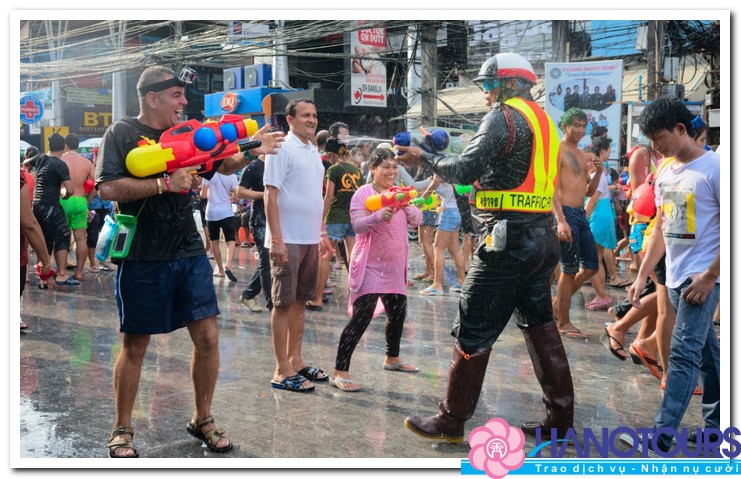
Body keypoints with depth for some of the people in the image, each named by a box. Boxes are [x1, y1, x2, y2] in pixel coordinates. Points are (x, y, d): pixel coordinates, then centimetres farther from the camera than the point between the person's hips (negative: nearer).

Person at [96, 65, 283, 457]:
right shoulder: (122, 134, -6)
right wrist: (166, 183, -21)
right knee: (135, 345, 6)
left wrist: (251, 150, 1)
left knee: (208, 337, 3)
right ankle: (122, 430, 24)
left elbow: (224, 165, 21)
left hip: (190, 254, 5)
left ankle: (202, 420, 21)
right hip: (143, 259, -5)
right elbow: (107, 189, -18)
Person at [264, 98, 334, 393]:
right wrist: (276, 239, -20)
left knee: (300, 301, 13)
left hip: (310, 240, 8)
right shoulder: (282, 149, -9)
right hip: (288, 240, -8)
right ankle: (282, 371, 4)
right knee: (283, 303, -2)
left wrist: (322, 233, 18)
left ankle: (295, 361, 22)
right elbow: (270, 195, -15)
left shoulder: (314, 152, 15)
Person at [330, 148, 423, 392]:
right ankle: (339, 372, -11)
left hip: (394, 267, 7)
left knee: (398, 314, 17)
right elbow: (357, 225, -21)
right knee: (361, 318, -15)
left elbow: (417, 220, 1)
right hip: (370, 266, -7)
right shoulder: (364, 193, -9)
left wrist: (407, 206, -20)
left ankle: (392, 358, 39)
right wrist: (379, 216, -39)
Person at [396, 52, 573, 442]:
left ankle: (451, 421, 8)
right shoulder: (542, 120, 18)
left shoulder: (504, 115, -8)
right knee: (540, 326, 15)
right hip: (541, 237, 9)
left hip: (508, 240, -9)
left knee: (472, 332, -1)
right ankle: (560, 417, 20)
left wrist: (423, 157, -2)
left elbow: (465, 170, -14)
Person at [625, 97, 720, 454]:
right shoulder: (666, 174, 12)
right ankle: (716, 423, 26)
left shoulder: (714, 168, -12)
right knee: (706, 353, 16)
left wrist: (710, 277, -17)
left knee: (683, 354, -11)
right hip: (675, 277, 8)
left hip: (702, 278, -8)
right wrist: (642, 276, 14)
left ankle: (660, 437, -11)